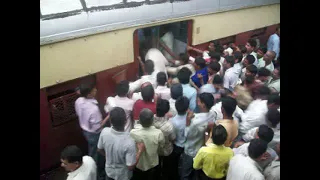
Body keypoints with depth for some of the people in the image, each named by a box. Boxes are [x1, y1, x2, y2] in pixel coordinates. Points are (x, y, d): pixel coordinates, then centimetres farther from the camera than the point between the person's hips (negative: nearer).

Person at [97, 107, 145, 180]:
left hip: (109, 170, 3)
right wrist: (140, 151, -17)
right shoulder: (129, 142, -39)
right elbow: (131, 167, -28)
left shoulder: (104, 132, -24)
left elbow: (100, 149, -5)